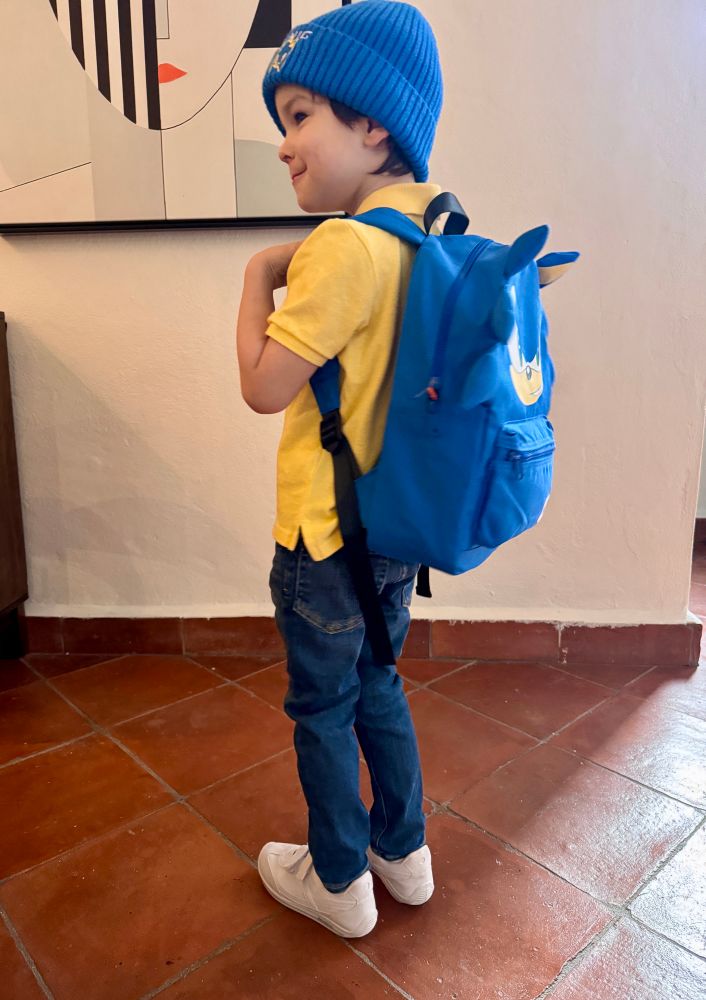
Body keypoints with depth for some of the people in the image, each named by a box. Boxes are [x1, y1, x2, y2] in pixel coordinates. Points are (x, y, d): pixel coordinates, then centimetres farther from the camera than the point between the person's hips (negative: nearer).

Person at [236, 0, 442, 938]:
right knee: (377, 686, 24)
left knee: (324, 709, 12)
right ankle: (405, 852, 43)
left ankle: (339, 881, 35)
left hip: (326, 537, -8)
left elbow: (264, 386, -19)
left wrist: (260, 274, -7)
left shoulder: (345, 246, -21)